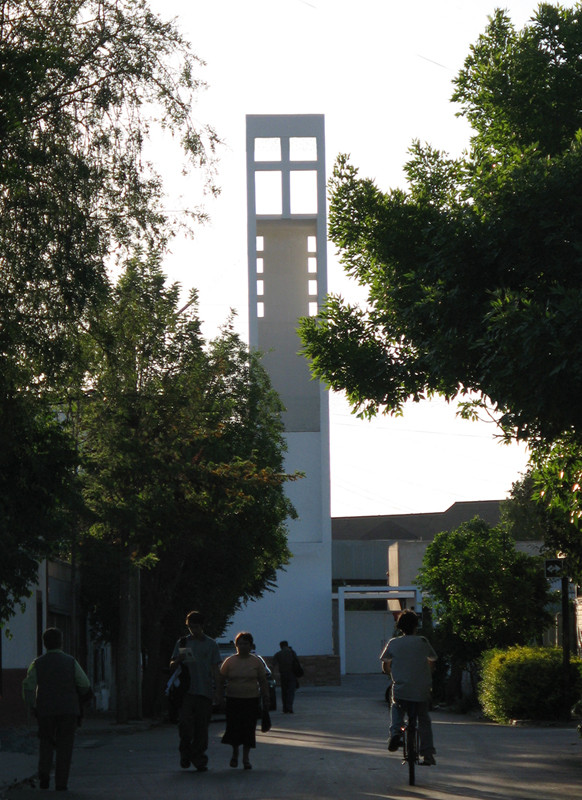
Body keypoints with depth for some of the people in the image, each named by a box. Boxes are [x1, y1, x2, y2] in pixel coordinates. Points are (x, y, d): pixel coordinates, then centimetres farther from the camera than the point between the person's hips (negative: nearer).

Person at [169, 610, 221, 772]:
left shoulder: (210, 644, 10)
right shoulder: (182, 643, 13)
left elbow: (215, 669, 10)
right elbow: (172, 666, 14)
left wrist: (216, 690, 2)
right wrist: (178, 660, -9)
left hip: (205, 691, 0)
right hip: (186, 690, 0)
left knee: (202, 727, 0)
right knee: (184, 722, -14)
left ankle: (199, 760, 8)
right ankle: (185, 753, 6)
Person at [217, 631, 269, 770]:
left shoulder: (256, 661, 4)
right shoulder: (229, 661, 2)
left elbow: (263, 682, 7)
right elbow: (221, 681, 6)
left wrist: (265, 700, 3)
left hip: (251, 700, 0)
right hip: (233, 700, 0)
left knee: (248, 729, -2)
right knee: (233, 728, -3)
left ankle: (246, 758, 8)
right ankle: (235, 753, 21)